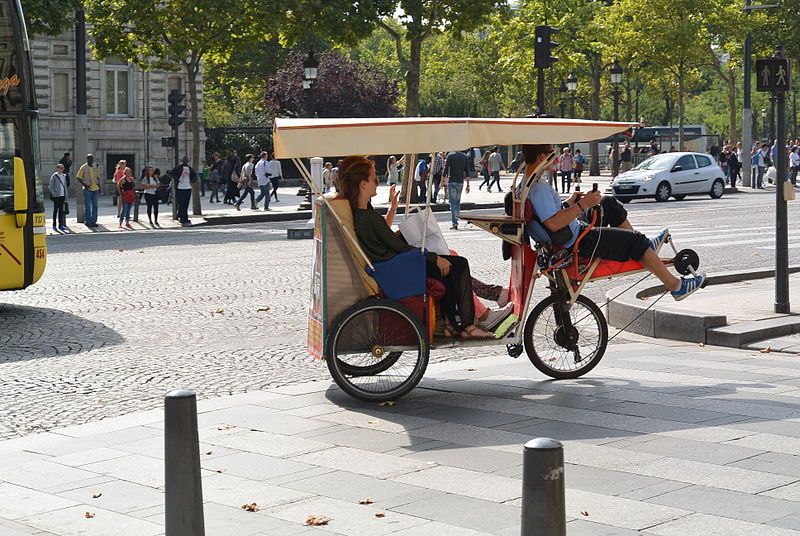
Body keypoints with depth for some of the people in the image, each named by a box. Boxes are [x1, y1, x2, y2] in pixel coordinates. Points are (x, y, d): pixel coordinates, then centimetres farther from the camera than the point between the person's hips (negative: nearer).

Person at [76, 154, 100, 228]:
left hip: (95, 189, 5)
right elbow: (78, 178, -3)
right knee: (87, 206, -2)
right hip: (87, 189, -5)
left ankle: (93, 221, 12)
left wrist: (99, 186, 13)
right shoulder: (83, 167, -3)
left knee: (95, 206, 6)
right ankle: (88, 222, 1)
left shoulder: (95, 167, 12)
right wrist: (84, 185, -13)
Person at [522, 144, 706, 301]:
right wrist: (582, 205, -31)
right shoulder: (539, 188, -28)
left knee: (609, 204, 24)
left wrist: (569, 202, 14)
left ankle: (645, 249, 34)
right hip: (579, 242, -11)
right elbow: (553, 223, -36)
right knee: (635, 240, -6)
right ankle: (675, 286, 5)